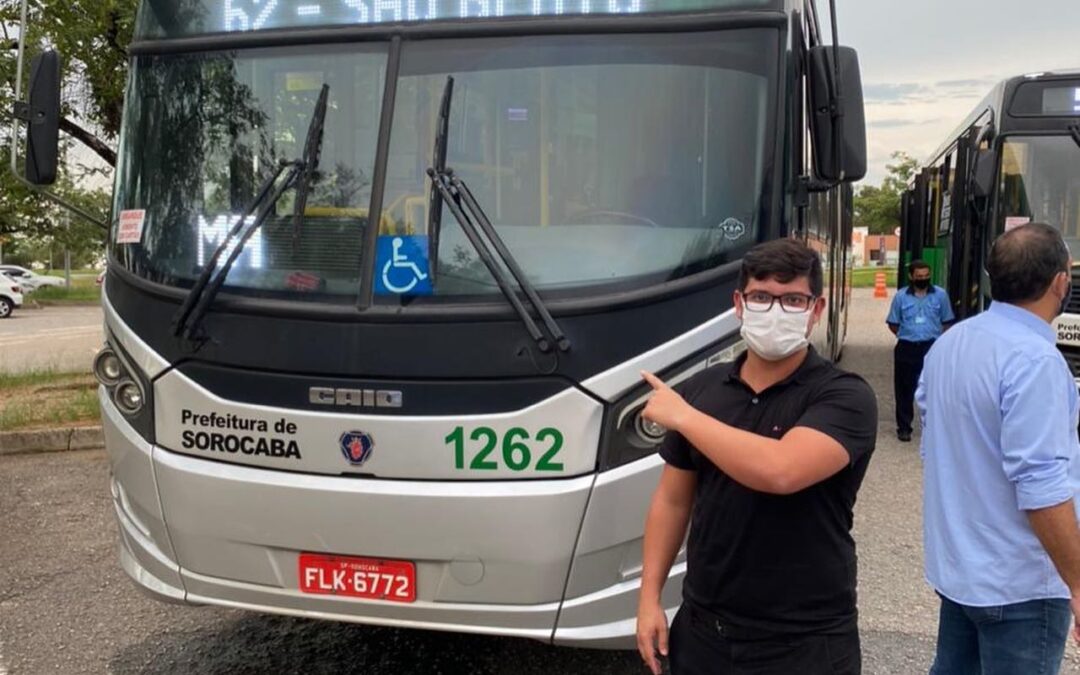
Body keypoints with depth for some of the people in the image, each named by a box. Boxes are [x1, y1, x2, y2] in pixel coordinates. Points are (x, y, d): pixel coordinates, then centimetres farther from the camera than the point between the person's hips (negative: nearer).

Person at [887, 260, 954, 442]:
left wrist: (937, 339, 0)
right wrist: (907, 336, 3)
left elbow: (947, 322, 9)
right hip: (907, 348, 1)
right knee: (904, 388, 6)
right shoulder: (901, 296, 2)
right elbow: (893, 323, 10)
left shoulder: (940, 295, 2)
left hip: (933, 347, 0)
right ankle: (904, 427, 16)